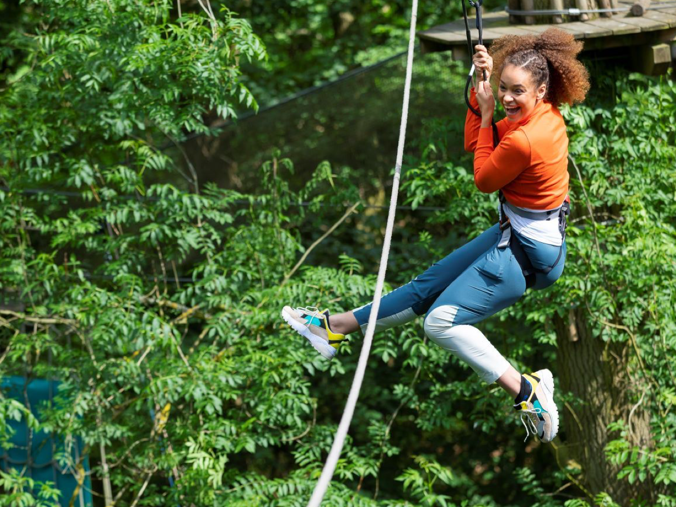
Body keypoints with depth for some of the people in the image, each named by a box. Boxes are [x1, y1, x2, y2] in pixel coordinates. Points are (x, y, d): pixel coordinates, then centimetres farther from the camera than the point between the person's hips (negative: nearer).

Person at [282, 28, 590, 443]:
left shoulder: (524, 140, -29)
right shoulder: (548, 115, 0)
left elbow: (484, 180, -9)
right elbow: (473, 144, 10)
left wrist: (486, 114, -4)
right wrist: (483, 84, 1)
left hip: (526, 253, -10)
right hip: (521, 236, 10)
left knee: (442, 321, -17)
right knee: (429, 285, 17)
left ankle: (528, 391, -15)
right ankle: (336, 327, 27)